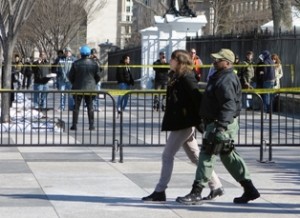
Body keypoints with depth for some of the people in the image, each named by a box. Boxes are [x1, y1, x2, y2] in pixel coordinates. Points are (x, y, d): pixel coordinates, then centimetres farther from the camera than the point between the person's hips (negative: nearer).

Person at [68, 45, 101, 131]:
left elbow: (71, 76, -1)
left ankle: (74, 125, 2)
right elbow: (98, 76, 2)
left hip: (78, 88, -1)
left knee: (76, 107, 5)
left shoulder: (76, 63, -7)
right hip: (90, 88, 1)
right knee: (90, 107, 9)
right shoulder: (94, 64, -4)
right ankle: (91, 125, 7)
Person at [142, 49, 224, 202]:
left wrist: (201, 121, -19)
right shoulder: (177, 77, 15)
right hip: (180, 123, 10)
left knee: (167, 155, -6)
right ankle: (216, 186, 18)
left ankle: (160, 192, -1)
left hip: (184, 124, -10)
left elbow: (197, 98, -19)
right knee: (195, 156, 13)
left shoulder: (186, 78, -15)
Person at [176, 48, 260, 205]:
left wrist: (221, 125, -36)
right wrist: (205, 122, 27)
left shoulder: (226, 80, -17)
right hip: (215, 123, 11)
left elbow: (229, 105, -28)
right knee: (229, 156, 16)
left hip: (221, 124, -11)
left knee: (207, 155, -8)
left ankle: (196, 193, -5)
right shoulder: (220, 77, 17)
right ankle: (250, 190, 20)